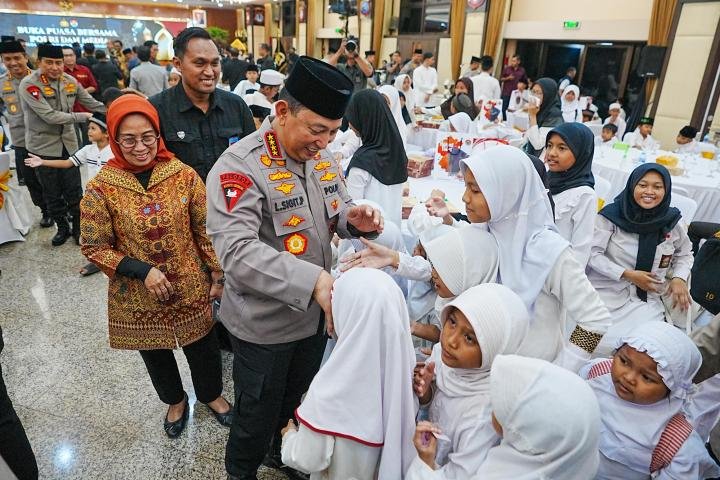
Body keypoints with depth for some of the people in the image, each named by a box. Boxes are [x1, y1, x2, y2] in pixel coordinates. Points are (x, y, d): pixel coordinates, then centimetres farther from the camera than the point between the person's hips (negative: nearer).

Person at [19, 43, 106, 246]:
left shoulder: (70, 81, -1)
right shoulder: (29, 84, -15)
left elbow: (93, 104, 6)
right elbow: (49, 116, -22)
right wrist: (82, 117, -19)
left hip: (68, 143, 3)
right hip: (43, 146, -3)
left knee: (74, 190, 5)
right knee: (52, 192, 9)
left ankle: (78, 227, 21)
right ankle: (62, 227, 26)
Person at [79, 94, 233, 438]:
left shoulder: (184, 176, -11)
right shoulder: (100, 188, -13)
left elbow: (205, 230, -3)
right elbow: (93, 247, -7)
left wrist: (216, 276, -1)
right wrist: (142, 270, -18)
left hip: (191, 289, 0)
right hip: (137, 299, 0)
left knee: (203, 348, 18)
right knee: (156, 356, 22)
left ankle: (211, 394, 48)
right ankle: (175, 401, 51)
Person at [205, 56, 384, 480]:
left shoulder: (320, 156, -1)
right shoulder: (240, 166, -24)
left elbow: (337, 210, 10)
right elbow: (237, 252, -35)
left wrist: (357, 219, -14)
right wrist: (312, 279, -46)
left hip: (315, 314, 7)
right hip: (264, 325, -6)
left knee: (299, 399, 29)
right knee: (259, 414, 17)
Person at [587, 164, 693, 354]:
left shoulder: (673, 222, 1)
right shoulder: (611, 215, -9)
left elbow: (685, 254, 20)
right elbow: (593, 253, -7)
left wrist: (679, 278, 1)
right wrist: (627, 274, -13)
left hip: (647, 299, 3)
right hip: (607, 293, -2)